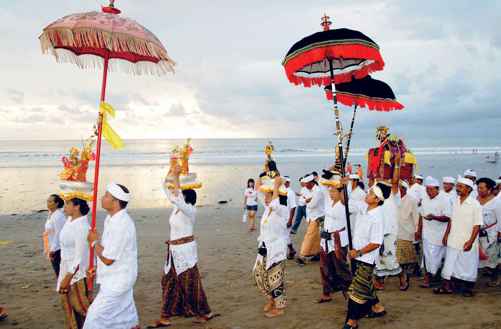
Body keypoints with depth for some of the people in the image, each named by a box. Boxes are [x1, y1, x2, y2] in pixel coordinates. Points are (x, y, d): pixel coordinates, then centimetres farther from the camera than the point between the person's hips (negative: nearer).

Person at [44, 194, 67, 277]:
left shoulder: (58, 216, -19)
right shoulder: (50, 214, 10)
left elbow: (58, 234, -20)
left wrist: (52, 250, -17)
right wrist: (48, 249, 17)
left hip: (58, 249, -9)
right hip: (52, 248, 9)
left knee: (60, 272, -2)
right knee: (57, 272, 17)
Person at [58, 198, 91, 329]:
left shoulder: (81, 227, -26)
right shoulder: (70, 219, 1)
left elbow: (80, 258, -25)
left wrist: (67, 278, -22)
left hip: (77, 271, -9)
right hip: (67, 267, 9)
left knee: (79, 306, 2)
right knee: (68, 302, 21)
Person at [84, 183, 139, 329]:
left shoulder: (121, 225, -27)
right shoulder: (111, 218, 4)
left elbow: (108, 259, -23)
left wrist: (94, 241, -10)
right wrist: (97, 268, 10)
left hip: (117, 281, -9)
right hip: (117, 278, 9)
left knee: (96, 316, 0)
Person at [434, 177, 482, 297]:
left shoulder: (475, 205, -12)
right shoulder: (455, 202, 6)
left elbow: (477, 225, -12)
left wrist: (471, 241, -17)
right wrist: (446, 235, 11)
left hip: (467, 242, -5)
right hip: (453, 241, 5)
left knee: (468, 266, 8)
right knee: (450, 263, 8)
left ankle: (468, 289, 24)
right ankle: (447, 286, 17)